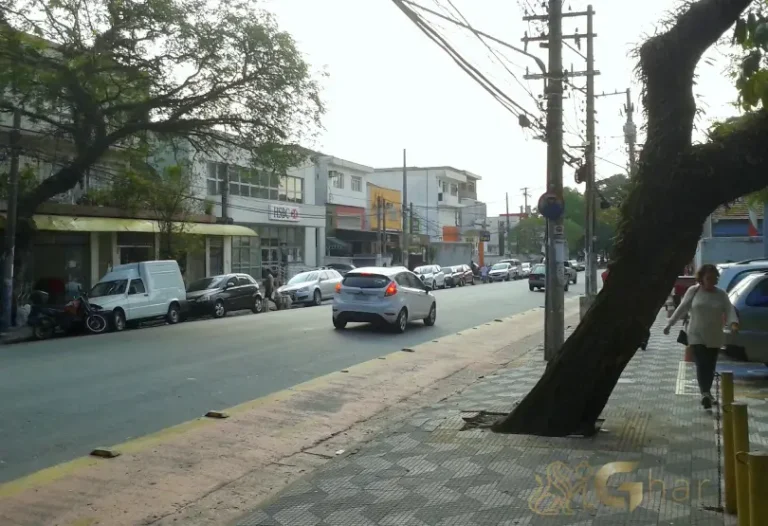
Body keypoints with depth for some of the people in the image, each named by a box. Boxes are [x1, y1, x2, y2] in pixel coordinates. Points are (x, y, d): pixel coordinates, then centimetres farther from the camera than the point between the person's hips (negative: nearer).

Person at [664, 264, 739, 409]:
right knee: (701, 365, -14)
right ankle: (705, 393, -24)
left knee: (710, 367, 9)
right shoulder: (693, 291, -1)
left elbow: (729, 310, -8)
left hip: (715, 337, 3)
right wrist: (670, 324, 1)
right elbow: (682, 309, 3)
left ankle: (706, 393, 23)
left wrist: (733, 323, -29)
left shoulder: (721, 294, 3)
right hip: (696, 336, -2)